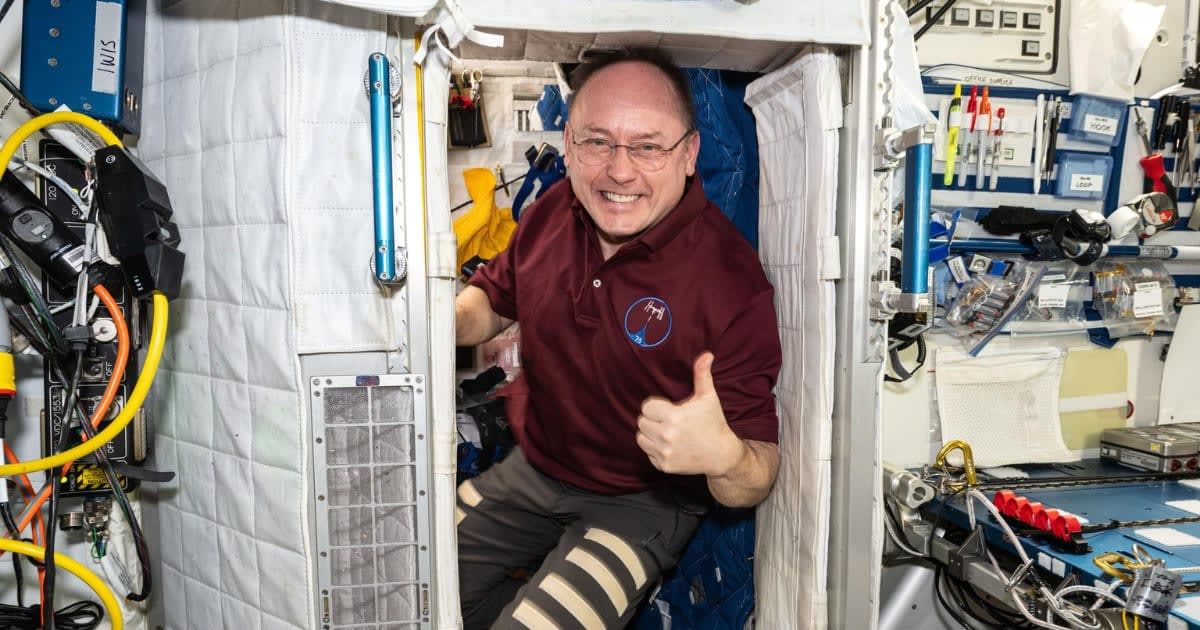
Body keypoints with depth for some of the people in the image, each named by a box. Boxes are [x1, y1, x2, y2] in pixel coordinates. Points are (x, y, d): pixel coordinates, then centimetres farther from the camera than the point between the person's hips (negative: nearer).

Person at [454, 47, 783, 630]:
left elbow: (759, 475, -24)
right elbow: (493, 298, 12)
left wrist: (723, 456, -49)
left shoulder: (731, 281, -27)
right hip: (532, 468, 6)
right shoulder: (551, 212, -10)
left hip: (641, 502, -5)